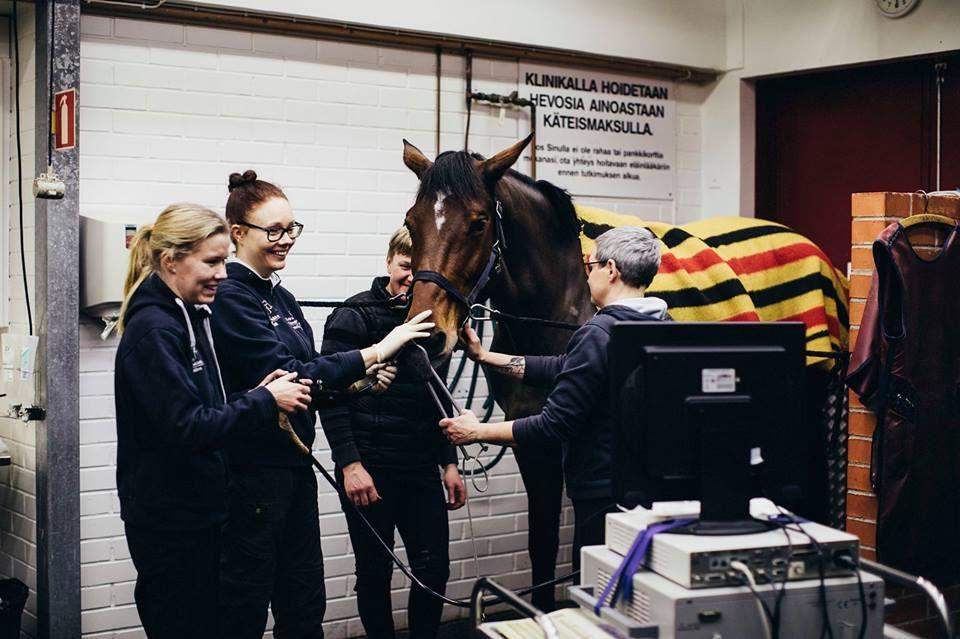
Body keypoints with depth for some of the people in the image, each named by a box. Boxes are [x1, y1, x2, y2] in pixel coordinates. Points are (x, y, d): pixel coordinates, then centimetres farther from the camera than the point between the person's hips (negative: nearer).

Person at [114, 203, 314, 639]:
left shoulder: (190, 318, 11)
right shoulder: (153, 330, -18)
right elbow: (187, 429, -25)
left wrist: (257, 393, -1)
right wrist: (266, 402, -18)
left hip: (199, 512, 9)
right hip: (168, 521, -9)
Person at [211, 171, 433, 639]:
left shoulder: (281, 297, 12)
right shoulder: (230, 298, -15)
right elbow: (286, 376, -22)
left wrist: (358, 380, -3)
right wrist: (377, 352, -22)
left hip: (294, 464, 9)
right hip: (252, 472, -8)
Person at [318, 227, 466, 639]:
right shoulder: (355, 316, -8)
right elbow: (331, 395, -12)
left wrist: (449, 462, 13)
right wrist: (350, 463, -19)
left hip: (421, 468, 5)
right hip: (369, 469, -5)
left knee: (434, 569, 7)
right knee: (375, 574, 6)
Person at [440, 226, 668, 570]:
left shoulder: (598, 334, -20)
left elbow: (555, 423, -19)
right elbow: (563, 369, 12)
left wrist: (477, 431, -8)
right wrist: (485, 356, 14)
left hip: (605, 494, -9)